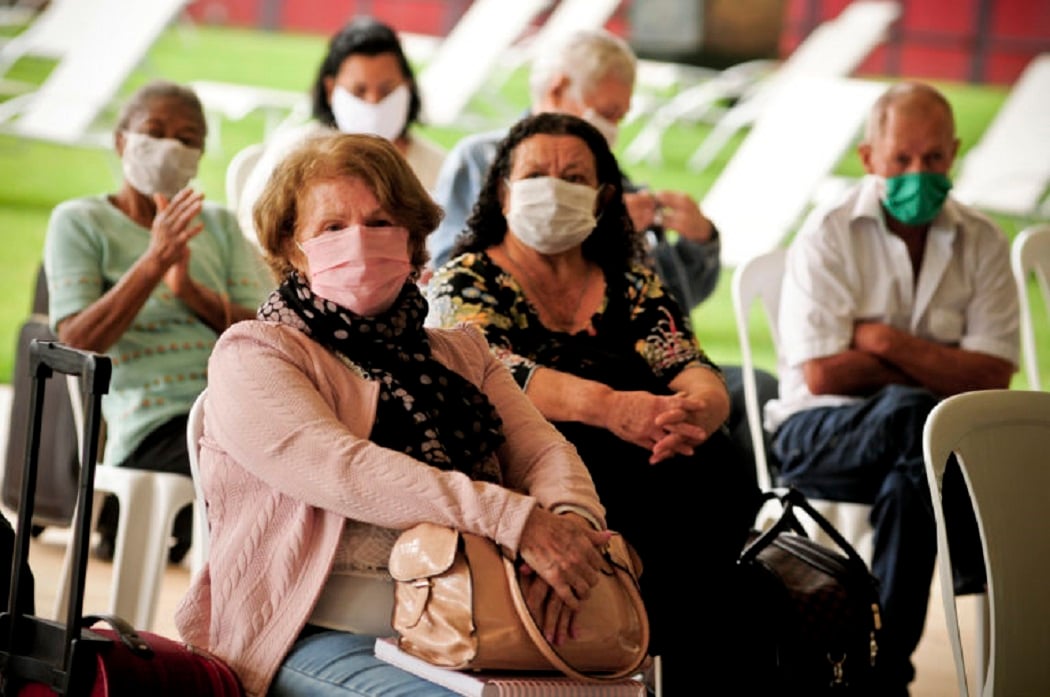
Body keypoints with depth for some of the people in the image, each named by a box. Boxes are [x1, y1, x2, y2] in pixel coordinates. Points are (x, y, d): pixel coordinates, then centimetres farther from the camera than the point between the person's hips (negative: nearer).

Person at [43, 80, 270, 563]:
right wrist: (153, 263, -13)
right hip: (152, 428, -5)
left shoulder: (220, 225, 25)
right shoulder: (80, 222, 12)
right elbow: (76, 343, -3)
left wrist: (191, 290, -7)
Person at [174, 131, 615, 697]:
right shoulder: (254, 355, 5)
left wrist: (569, 522, -18)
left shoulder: (461, 353, 24)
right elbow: (341, 470, -12)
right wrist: (516, 519, -23)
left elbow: (544, 451, 9)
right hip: (326, 635, -5)